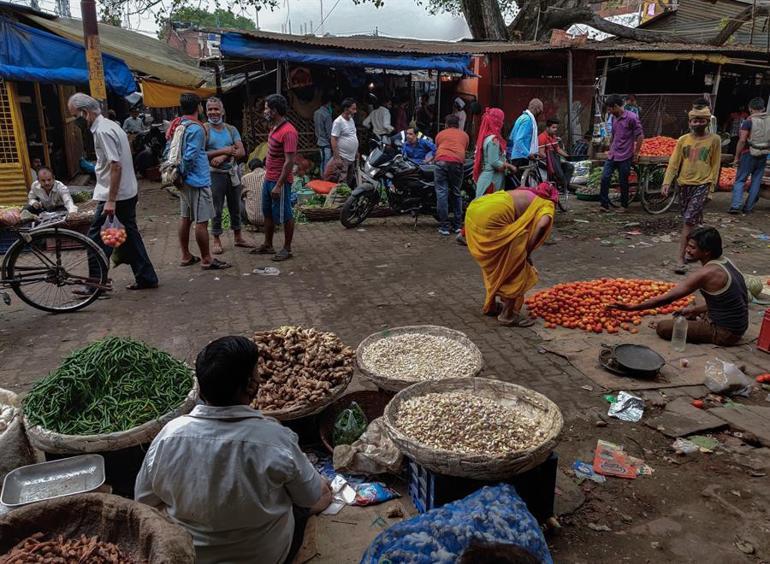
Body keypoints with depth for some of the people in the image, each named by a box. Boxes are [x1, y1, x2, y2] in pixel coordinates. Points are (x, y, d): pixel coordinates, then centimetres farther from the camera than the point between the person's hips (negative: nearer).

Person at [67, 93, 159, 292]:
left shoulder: (103, 131, -17)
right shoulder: (110, 126, 13)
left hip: (115, 196, -10)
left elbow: (116, 166, -24)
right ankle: (146, 277, 18)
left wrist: (111, 200, -23)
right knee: (129, 235, 14)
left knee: (97, 238, -1)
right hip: (128, 193, 10)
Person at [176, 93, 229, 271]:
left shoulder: (178, 125, 10)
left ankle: (186, 256, 22)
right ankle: (207, 260, 4)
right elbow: (190, 157, -23)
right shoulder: (196, 128, -17)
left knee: (185, 218, 14)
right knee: (202, 221, -3)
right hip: (198, 181, -9)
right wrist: (184, 174, -8)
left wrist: (181, 175, 13)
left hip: (185, 181, 9)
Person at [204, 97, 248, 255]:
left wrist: (223, 157, -18)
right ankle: (217, 240, 15)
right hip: (215, 175, -4)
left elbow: (241, 152, -3)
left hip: (233, 173, 4)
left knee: (235, 207, 14)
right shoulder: (204, 130, -5)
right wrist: (225, 150, -17)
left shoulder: (231, 129, 6)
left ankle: (238, 237, 27)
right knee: (216, 209, 3)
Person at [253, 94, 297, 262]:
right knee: (268, 213, 17)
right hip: (268, 179, 10)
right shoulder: (274, 127, 10)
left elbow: (290, 162, -23)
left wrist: (279, 185, -24)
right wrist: (268, 176, 18)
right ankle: (267, 245, 29)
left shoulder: (288, 132, -20)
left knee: (284, 216, 2)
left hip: (280, 181, -10)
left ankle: (287, 249, 14)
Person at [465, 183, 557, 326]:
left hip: (474, 210, 8)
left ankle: (491, 305, 37)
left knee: (493, 262, 26)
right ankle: (508, 315, 13)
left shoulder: (527, 195, 35)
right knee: (515, 264, 7)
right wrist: (527, 252, 1)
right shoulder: (547, 204, 14)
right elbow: (542, 225, -8)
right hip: (492, 217, -8)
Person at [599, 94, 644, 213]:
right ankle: (604, 205, 2)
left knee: (623, 182, 4)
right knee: (605, 178, -3)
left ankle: (624, 205, 18)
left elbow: (640, 136, -10)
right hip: (612, 155, 6)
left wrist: (636, 153, -7)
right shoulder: (614, 118, 10)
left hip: (625, 156, -6)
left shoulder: (631, 117, -12)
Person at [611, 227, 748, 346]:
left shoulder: (706, 273, -25)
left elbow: (667, 298, -22)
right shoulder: (724, 262, 2)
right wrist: (694, 310, 12)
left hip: (724, 332, -9)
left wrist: (634, 307, -18)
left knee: (663, 327, -8)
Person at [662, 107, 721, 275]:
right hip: (684, 184, 3)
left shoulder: (714, 139, -1)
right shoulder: (683, 140, 4)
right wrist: (667, 182, -7)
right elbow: (674, 162, 1)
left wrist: (711, 184, -1)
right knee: (694, 219, 14)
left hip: (702, 185, -3)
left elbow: (715, 164, 3)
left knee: (689, 220, -12)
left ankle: (681, 258, -12)